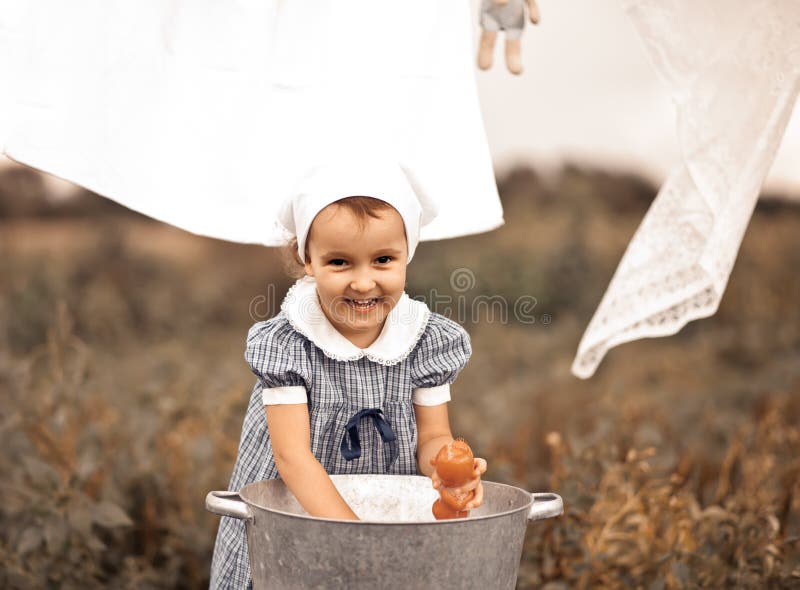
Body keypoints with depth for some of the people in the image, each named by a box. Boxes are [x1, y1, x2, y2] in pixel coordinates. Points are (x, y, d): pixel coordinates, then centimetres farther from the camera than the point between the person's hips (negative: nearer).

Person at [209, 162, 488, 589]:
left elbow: (432, 437, -3)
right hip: (292, 519, -3)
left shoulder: (428, 340, -8)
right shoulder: (285, 344, -18)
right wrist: (354, 531, -32)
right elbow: (292, 455, -22)